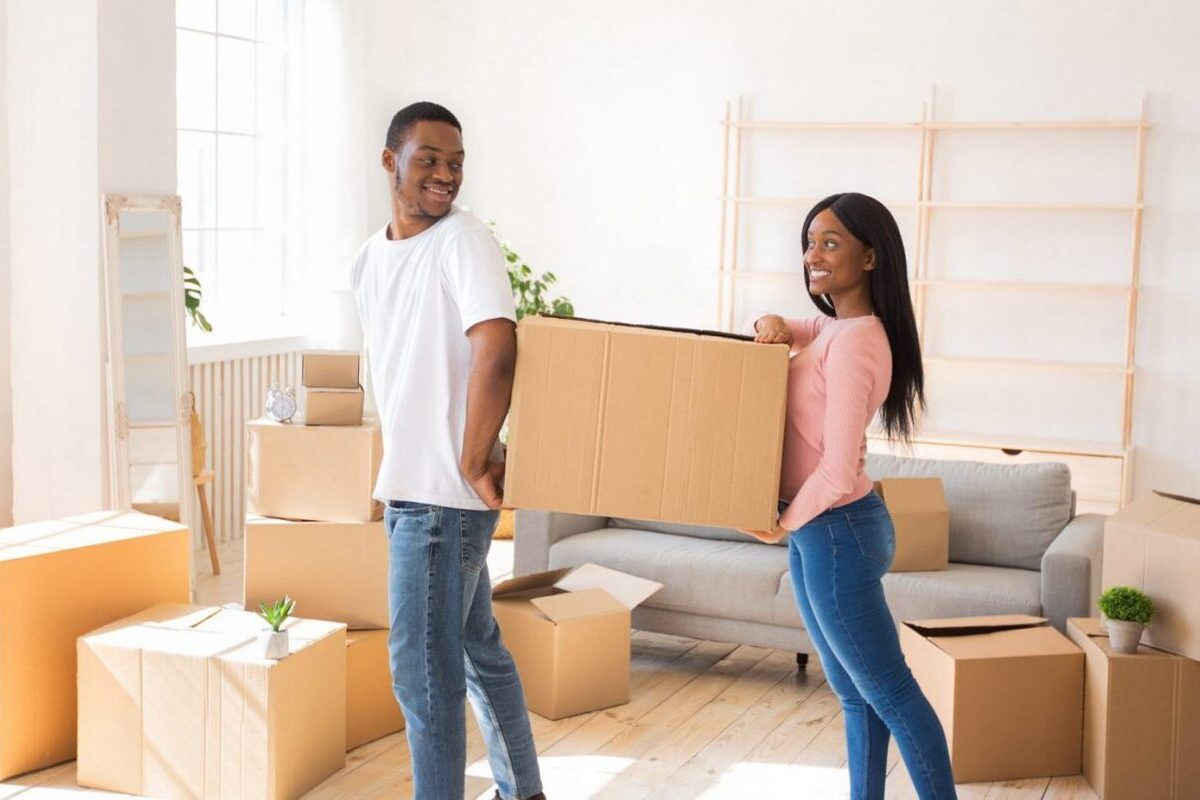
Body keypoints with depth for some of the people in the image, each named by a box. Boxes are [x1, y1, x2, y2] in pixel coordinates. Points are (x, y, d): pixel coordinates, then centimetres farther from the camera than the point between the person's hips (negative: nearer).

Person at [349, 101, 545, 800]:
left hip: (445, 495, -9)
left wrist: (473, 463, -22)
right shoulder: (369, 260, 12)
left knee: (424, 670, -4)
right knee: (479, 651, 20)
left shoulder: (464, 241, -14)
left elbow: (496, 349, -27)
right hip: (407, 485, 9)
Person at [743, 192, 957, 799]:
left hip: (836, 533, -10)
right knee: (853, 693, 17)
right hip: (815, 532, 10)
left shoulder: (854, 342, -21)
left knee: (888, 693, 0)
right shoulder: (832, 326, 6)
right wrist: (773, 327, 3)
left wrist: (784, 524, -9)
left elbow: (838, 474, -26)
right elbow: (794, 333, 29)